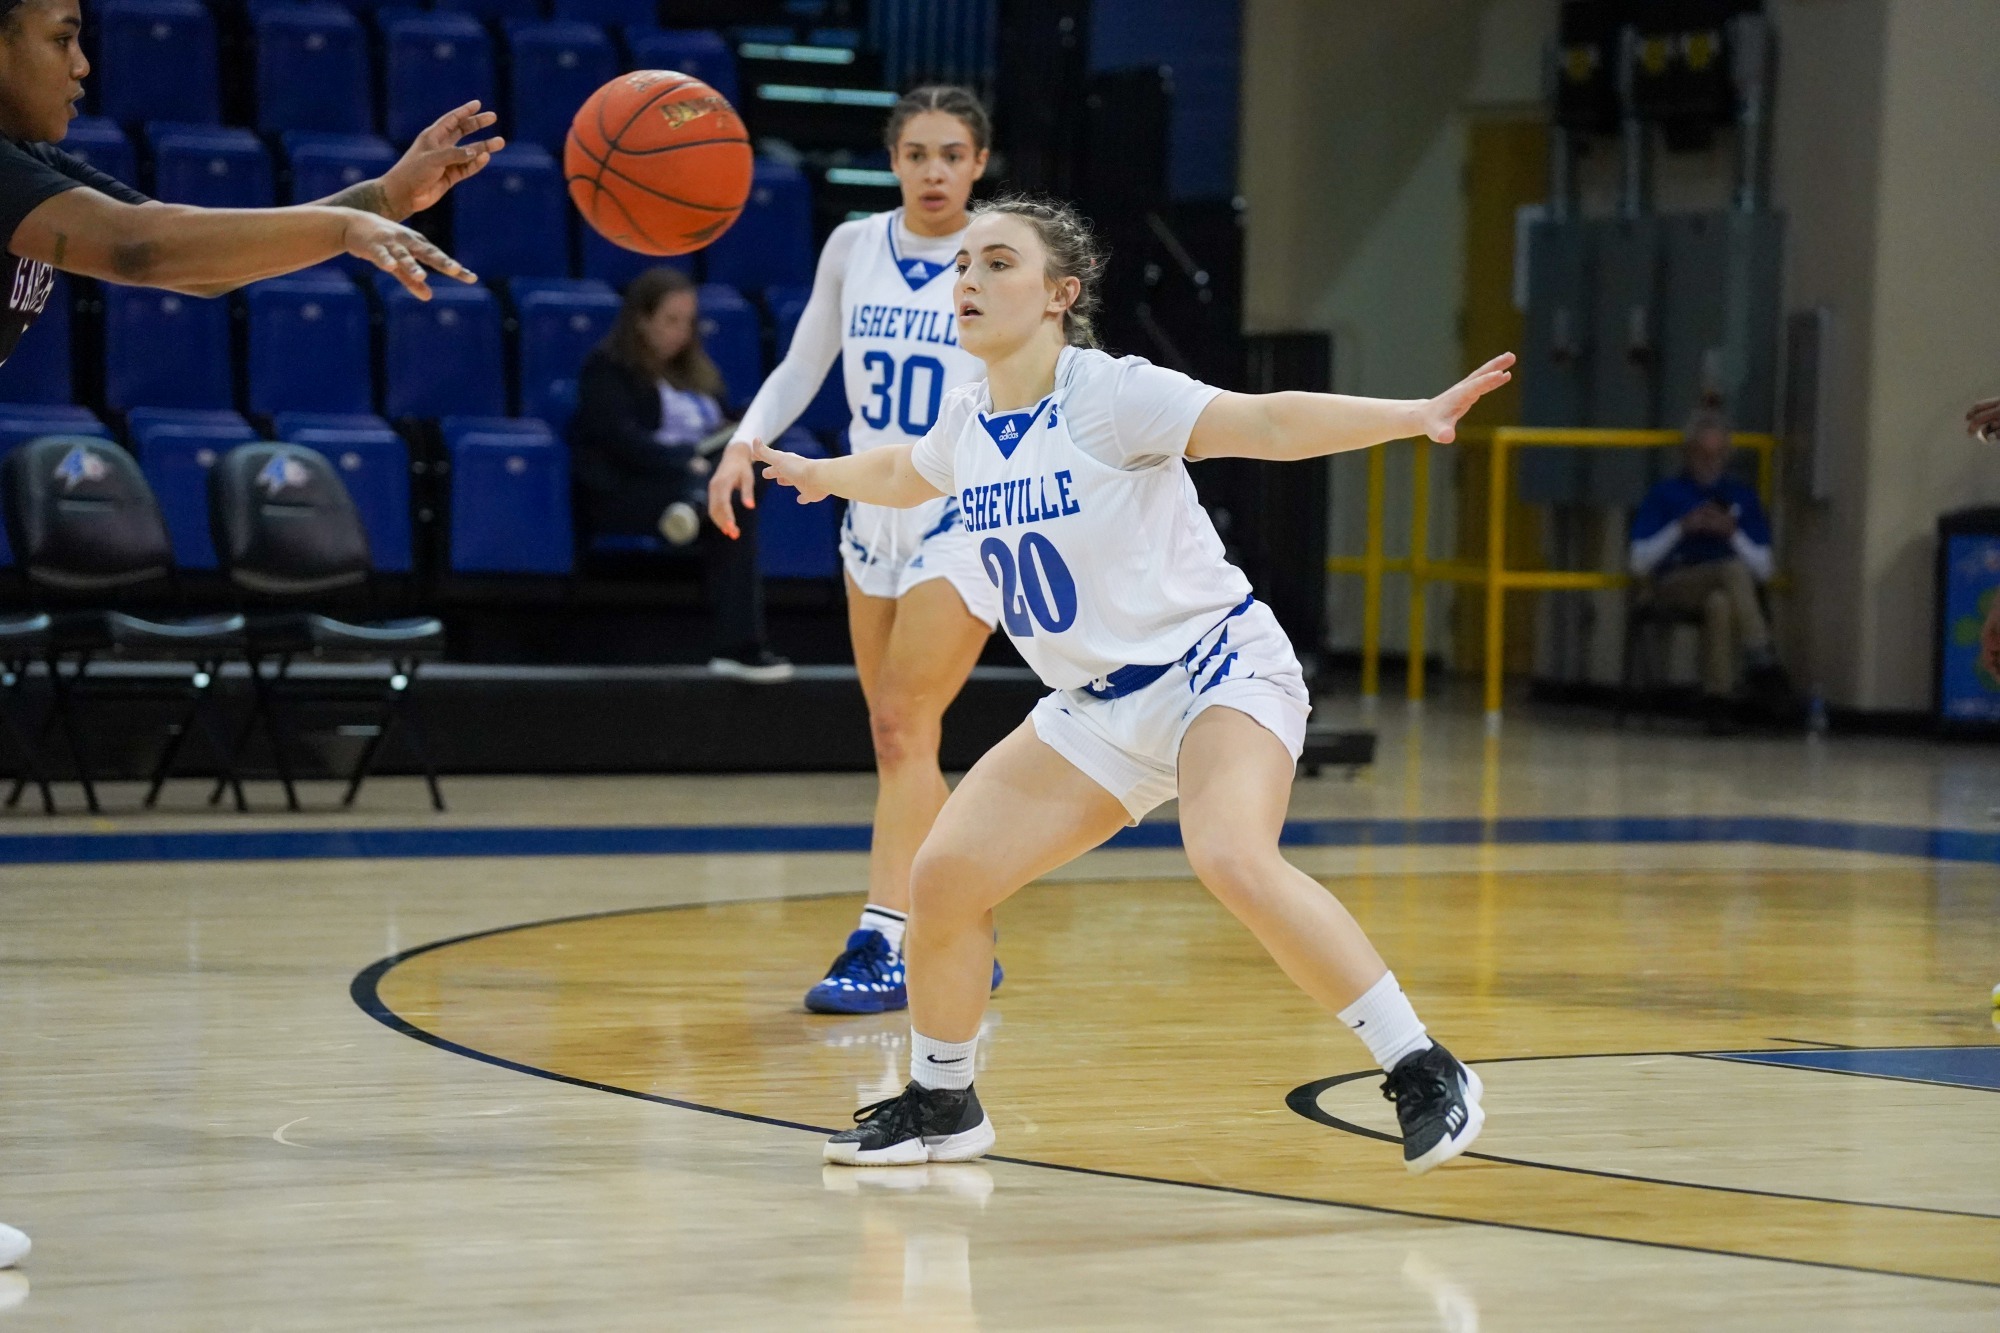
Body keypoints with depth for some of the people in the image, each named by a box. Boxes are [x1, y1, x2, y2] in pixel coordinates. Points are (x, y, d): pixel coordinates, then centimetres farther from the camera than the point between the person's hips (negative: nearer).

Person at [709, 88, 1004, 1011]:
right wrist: (746, 442, -4)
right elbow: (802, 368, 11)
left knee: (903, 729, -14)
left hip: (966, 516, -5)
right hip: (874, 511, 5)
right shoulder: (854, 246, 3)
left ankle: (880, 946, -14)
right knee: (896, 739, 8)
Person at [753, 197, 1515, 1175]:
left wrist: (1417, 416, -37)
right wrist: (822, 474, 43)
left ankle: (1423, 1074, -24)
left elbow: (1266, 423, -26)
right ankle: (940, 1104, 21)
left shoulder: (1106, 396, -17)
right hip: (1096, 709, 7)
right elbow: (907, 474, 29)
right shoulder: (968, 422, 4)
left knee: (1232, 860, -33)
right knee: (943, 879, -1)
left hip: (1215, 665, -7)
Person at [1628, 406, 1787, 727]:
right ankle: (1761, 663, -46)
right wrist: (1682, 528, -6)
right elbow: (1640, 563, 5)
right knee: (1733, 569, -36)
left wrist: (1733, 534, -4)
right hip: (1673, 586, -2)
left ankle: (1718, 697, -44)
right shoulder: (1664, 494, 14)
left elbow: (1763, 570, 13)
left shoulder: (1743, 497, 19)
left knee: (1719, 604, -40)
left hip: (1730, 588, 2)